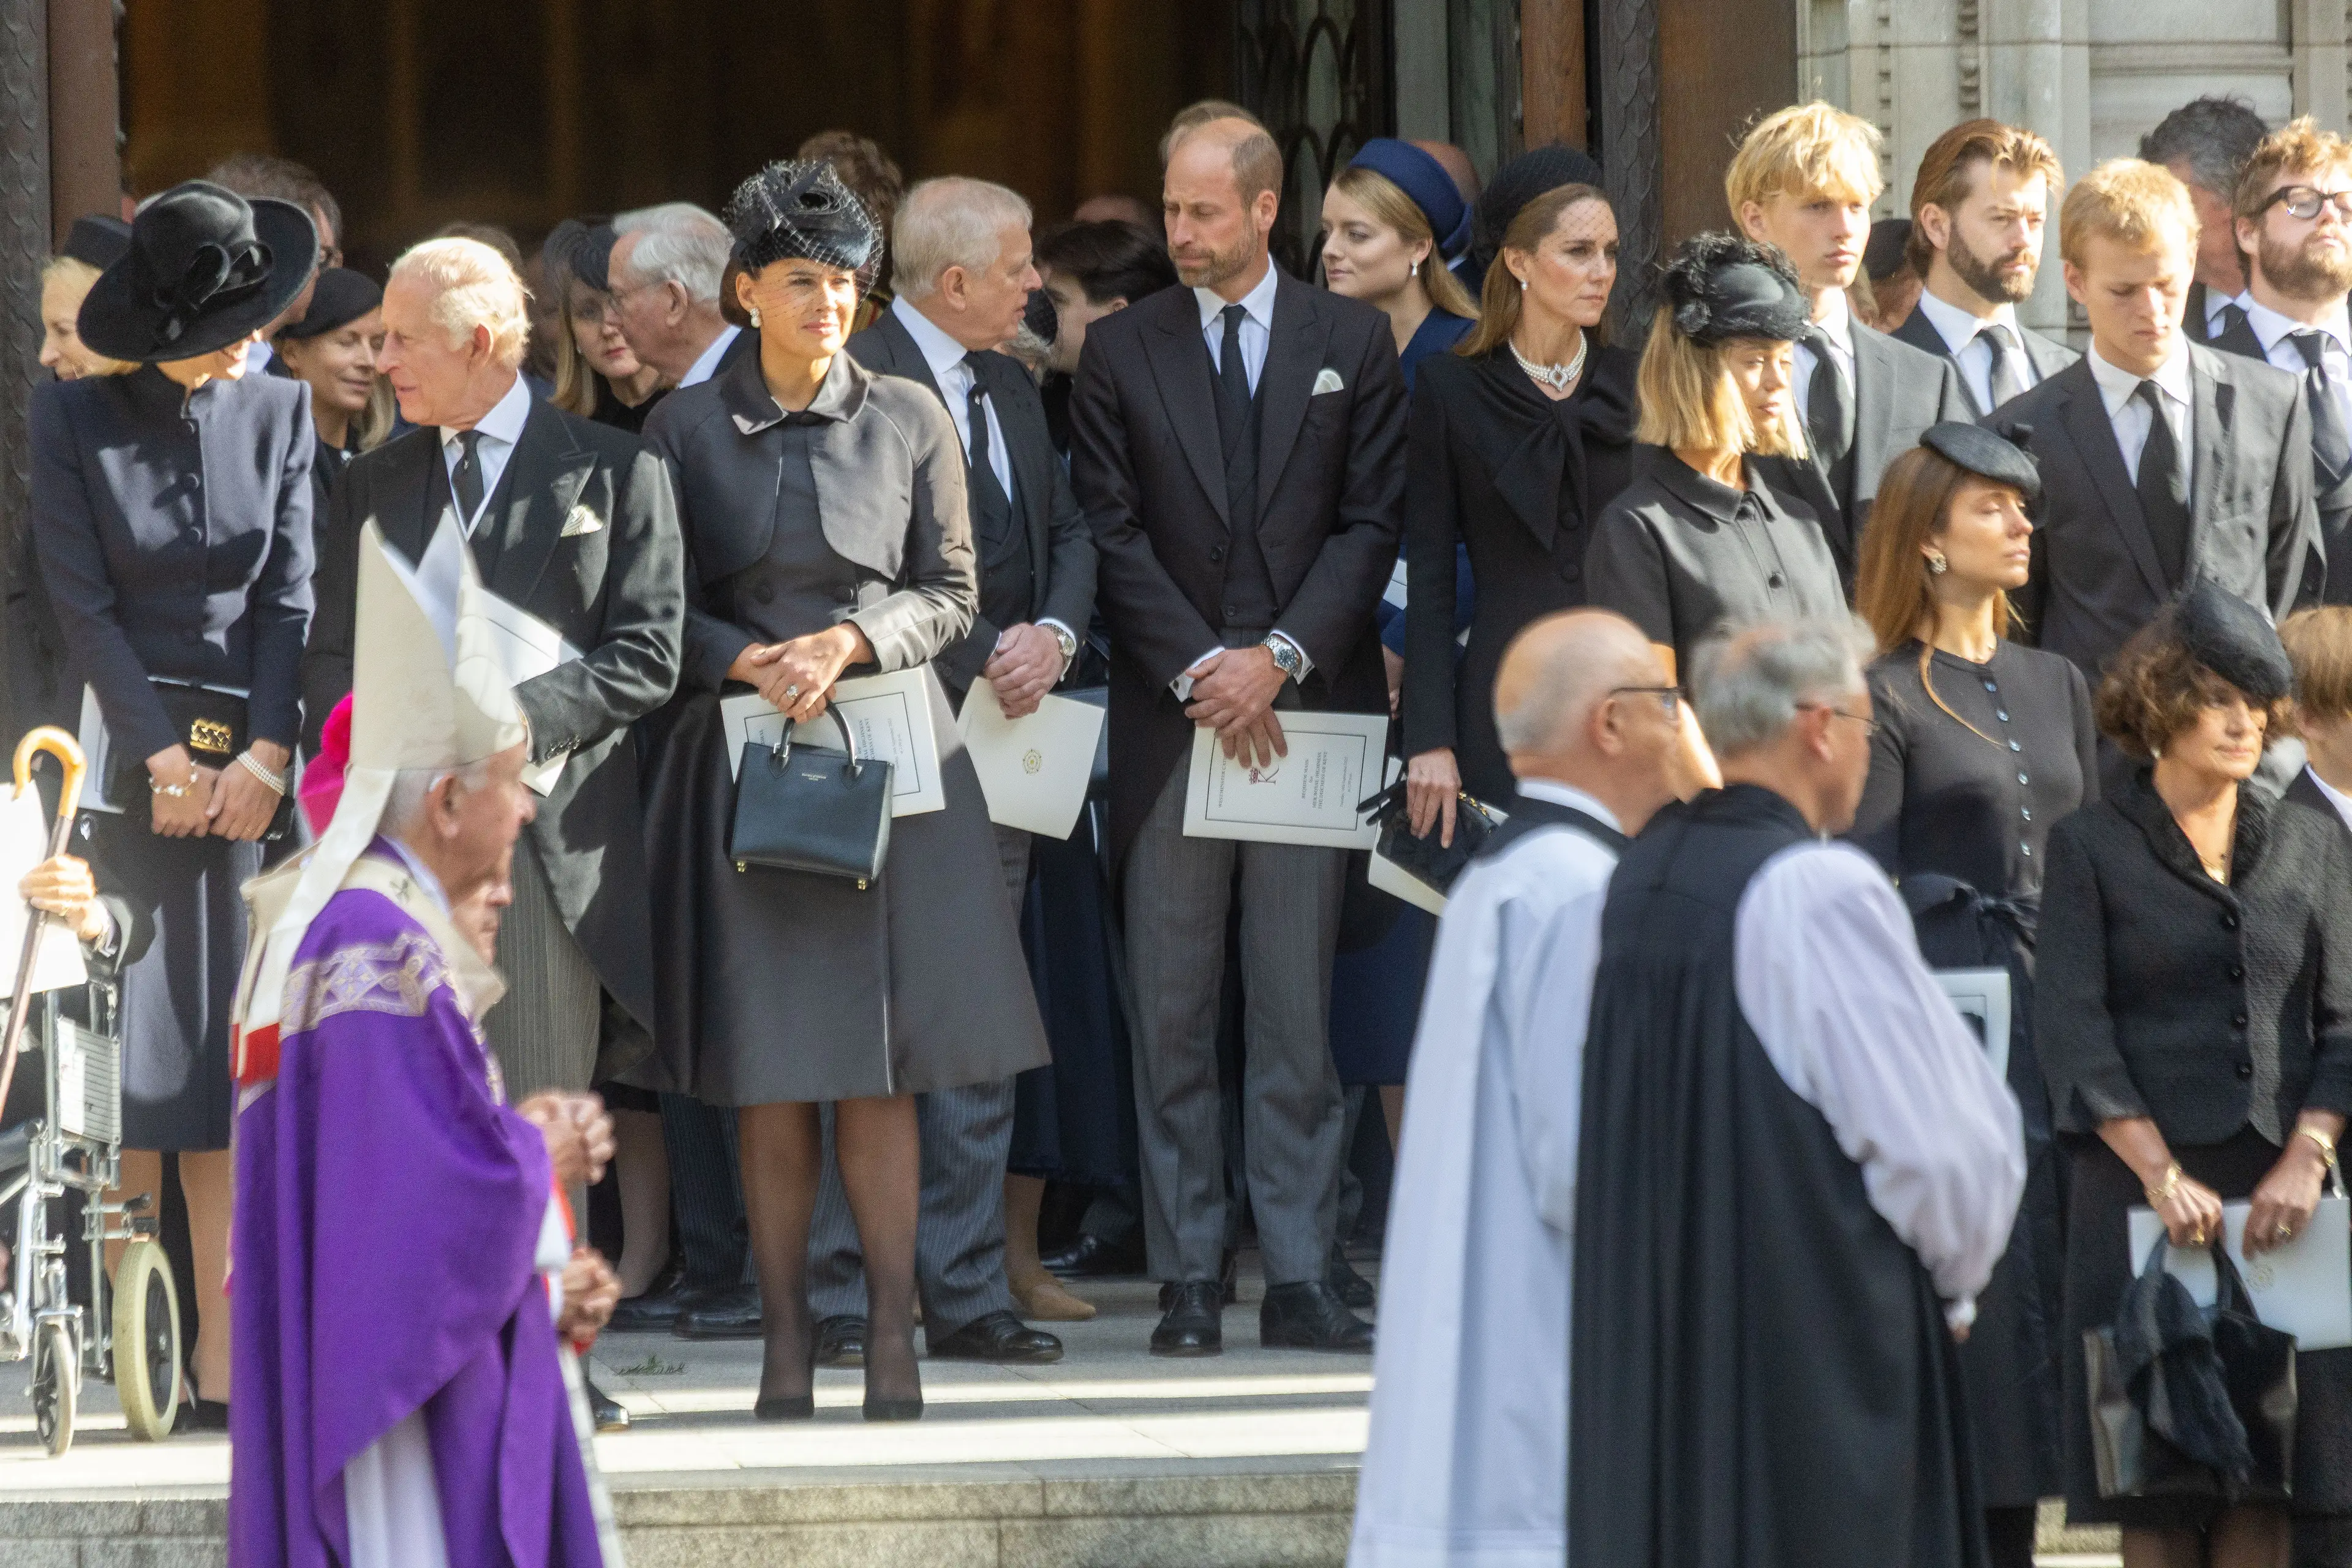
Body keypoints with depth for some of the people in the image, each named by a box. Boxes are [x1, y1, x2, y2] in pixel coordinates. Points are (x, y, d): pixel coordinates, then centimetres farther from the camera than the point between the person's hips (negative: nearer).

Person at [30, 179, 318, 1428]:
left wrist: (264, 755, -5)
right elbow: (83, 606, -2)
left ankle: (226, 1358, -2)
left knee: (237, 1055, -3)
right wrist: (166, 761, -8)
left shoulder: (278, 414, 10)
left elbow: (290, 597, 6)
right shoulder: (72, 420, 2)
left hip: (248, 773, 2)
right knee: (127, 1057, -8)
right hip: (126, 755, -2)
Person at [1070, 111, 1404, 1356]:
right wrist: (1199, 671, -8)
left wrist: (1281, 657, -9)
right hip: (1169, 716, 1)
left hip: (1305, 709, -1)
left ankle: (1299, 1277, 1)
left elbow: (1372, 522, 3)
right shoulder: (1122, 352, 7)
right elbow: (1112, 535, 3)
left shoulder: (1351, 343, 7)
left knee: (1298, 1010, 0)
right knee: (1171, 1016, 1)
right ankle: (1189, 1280, 4)